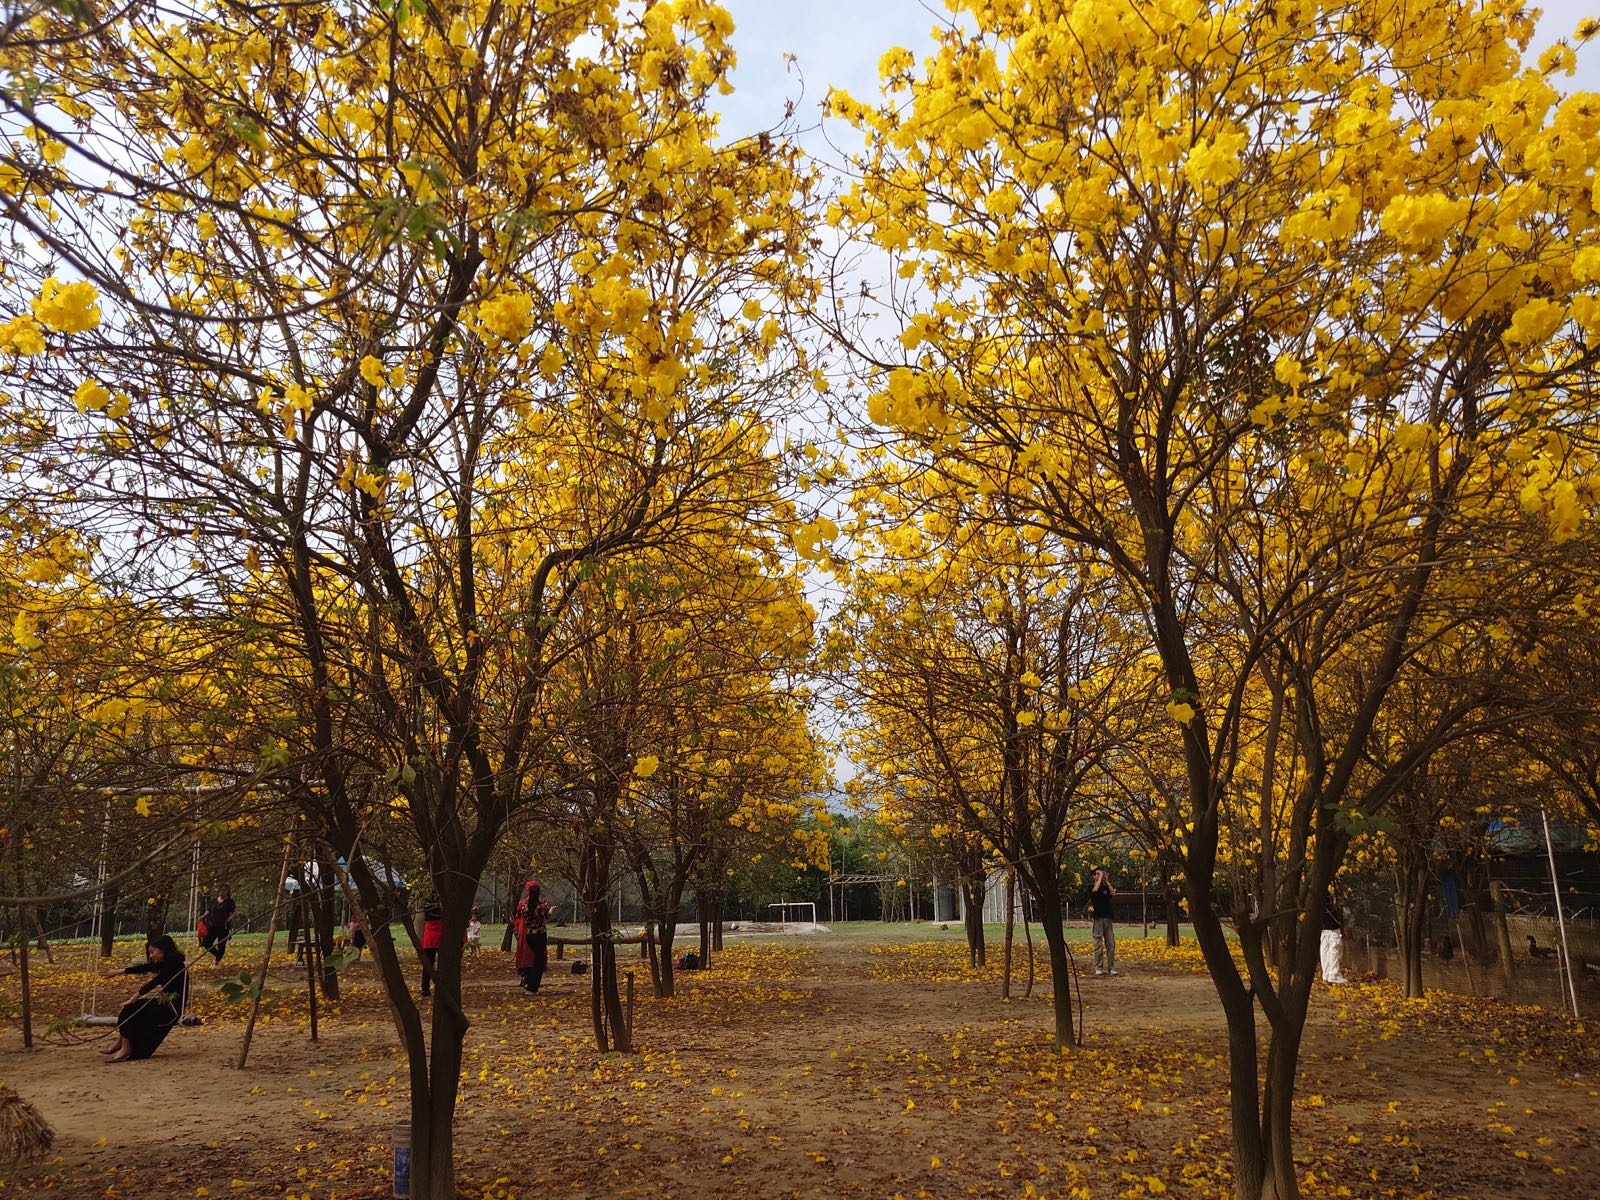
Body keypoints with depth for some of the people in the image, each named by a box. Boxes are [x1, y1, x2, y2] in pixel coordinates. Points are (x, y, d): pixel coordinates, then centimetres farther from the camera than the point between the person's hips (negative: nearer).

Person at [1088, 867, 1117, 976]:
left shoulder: (1106, 887, 17)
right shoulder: (1091, 887, 6)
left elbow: (1113, 893, -2)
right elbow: (1095, 889, -17)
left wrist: (1107, 881, -2)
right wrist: (1100, 878, -7)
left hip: (1108, 918, 4)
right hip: (1098, 918, -4)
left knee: (1111, 944, 1)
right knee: (1098, 944, -5)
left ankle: (1111, 968, 6)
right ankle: (1098, 968, -1)